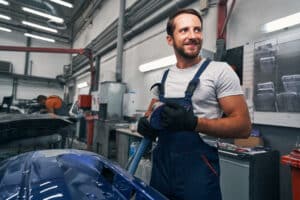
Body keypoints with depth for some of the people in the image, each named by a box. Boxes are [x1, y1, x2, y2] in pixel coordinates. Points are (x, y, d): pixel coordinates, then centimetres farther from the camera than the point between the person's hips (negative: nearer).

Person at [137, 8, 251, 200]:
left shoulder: (219, 71, -8)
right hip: (161, 165, 6)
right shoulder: (164, 77, 8)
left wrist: (193, 122, -24)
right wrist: (146, 121, -4)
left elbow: (243, 126, -12)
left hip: (198, 168, -5)